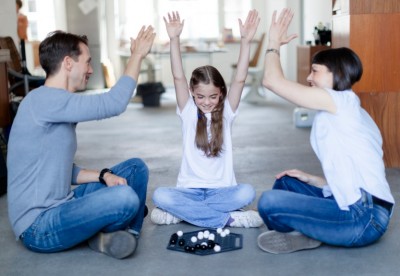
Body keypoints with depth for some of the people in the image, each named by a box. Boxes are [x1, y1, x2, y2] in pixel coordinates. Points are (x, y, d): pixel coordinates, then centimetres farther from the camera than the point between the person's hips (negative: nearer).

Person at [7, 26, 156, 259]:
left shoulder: (59, 106, 13)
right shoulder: (44, 100, -18)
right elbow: (114, 103, -24)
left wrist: (104, 175, -2)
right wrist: (137, 55, -10)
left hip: (60, 207, 10)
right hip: (39, 227, -10)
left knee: (136, 168, 10)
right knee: (125, 198, -30)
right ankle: (100, 235, 0)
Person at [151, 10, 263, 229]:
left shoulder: (226, 113, 1)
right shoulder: (188, 113, 0)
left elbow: (240, 80, -12)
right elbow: (178, 78, -12)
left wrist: (245, 41, -24)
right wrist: (174, 39, -24)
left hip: (221, 190, 1)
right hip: (189, 189, -1)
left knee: (247, 192, -31)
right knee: (159, 195, -30)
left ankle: (181, 212, -20)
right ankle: (228, 219, -26)